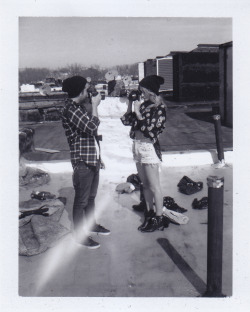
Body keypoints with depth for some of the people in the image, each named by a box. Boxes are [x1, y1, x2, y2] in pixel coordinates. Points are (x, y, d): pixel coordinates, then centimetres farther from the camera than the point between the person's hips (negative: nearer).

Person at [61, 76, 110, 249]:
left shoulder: (81, 107, 14)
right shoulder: (70, 109, -17)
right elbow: (92, 127, -28)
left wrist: (99, 157, 22)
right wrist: (95, 105, -14)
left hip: (93, 159, 9)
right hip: (82, 161, -9)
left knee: (91, 196, 21)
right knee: (81, 200, 2)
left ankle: (91, 224, 38)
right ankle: (80, 235, 15)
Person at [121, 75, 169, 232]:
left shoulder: (159, 108, -11)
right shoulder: (144, 104, 9)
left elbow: (149, 130, -19)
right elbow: (126, 121, 11)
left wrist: (138, 112, -16)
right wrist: (130, 105, 2)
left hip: (149, 147, -7)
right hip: (137, 146, 7)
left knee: (154, 186, 0)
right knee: (145, 185, 15)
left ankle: (159, 219, 11)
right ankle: (150, 214, 27)